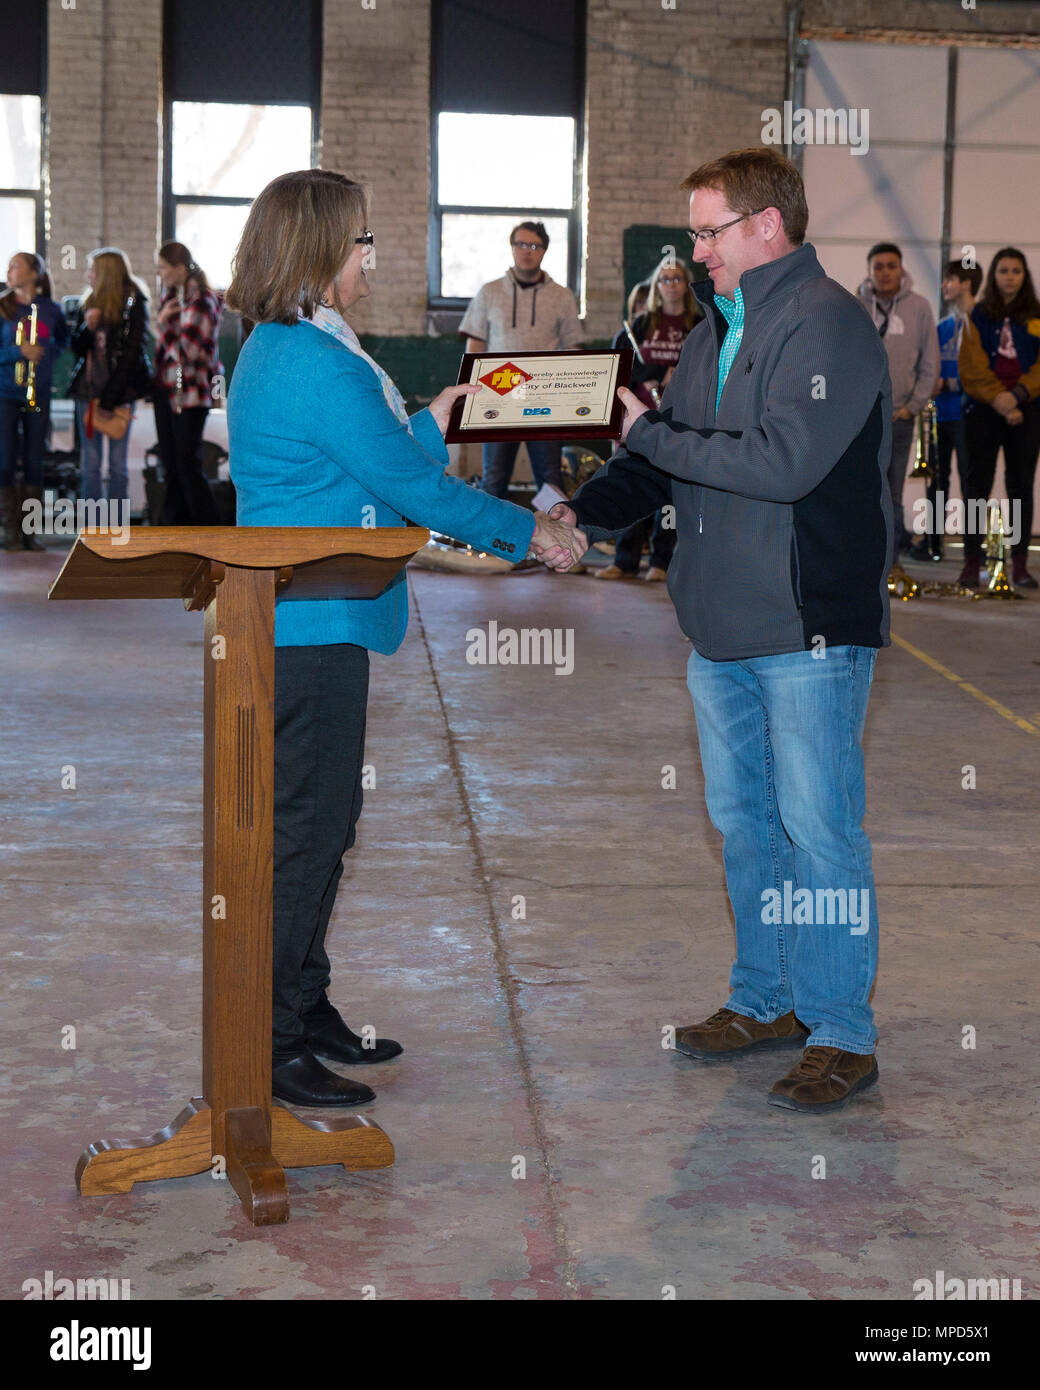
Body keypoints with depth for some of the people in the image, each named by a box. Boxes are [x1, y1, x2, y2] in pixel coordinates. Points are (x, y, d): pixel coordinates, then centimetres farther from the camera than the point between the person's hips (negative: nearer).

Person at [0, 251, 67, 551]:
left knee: (34, 463, 4)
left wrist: (46, 353, -4)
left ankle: (29, 531, 11)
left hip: (38, 393, 1)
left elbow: (62, 342, 15)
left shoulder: (50, 309, 3)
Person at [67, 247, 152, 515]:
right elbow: (76, 347, 15)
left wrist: (110, 400, -12)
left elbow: (131, 353, -9)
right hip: (88, 389, 5)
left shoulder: (133, 304, -5)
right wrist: (87, 328, -7)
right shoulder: (88, 304, 11)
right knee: (89, 464, 5)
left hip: (119, 391, -5)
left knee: (117, 463, 1)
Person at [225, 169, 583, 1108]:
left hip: (304, 624, 10)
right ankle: (269, 1046, 3)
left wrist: (431, 424, 27)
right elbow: (411, 487, -15)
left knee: (320, 820, 16)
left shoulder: (276, 352, 14)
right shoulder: (319, 364, -19)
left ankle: (305, 1009, 27)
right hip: (313, 628, -10)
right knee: (308, 827, -4)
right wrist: (526, 531, -5)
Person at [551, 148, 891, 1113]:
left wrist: (651, 436, -15)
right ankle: (765, 999, 29)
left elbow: (785, 461, -25)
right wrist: (586, 513, 1)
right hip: (723, 626, 9)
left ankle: (841, 1032, 7)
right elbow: (666, 459, 17)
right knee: (742, 820, 16)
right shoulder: (718, 327, 15)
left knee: (817, 828, -3)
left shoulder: (826, 324, -13)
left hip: (810, 631, -9)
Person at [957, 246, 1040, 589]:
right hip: (983, 409, -1)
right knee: (978, 483, -2)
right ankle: (972, 560, 1)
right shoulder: (978, 316, 6)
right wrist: (999, 400, -14)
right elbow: (972, 367, -3)